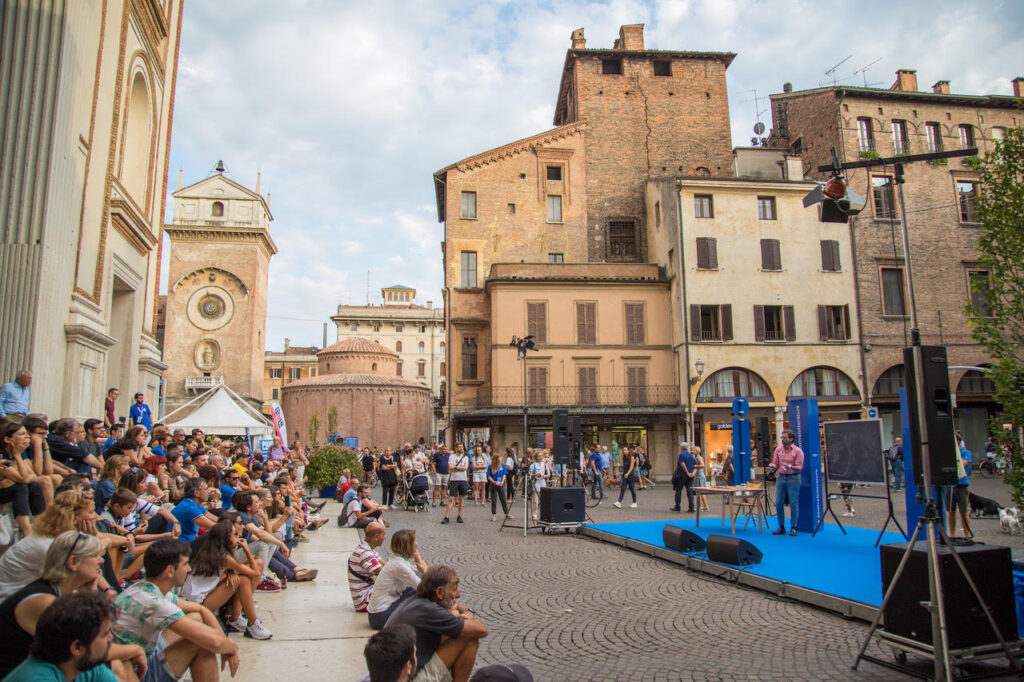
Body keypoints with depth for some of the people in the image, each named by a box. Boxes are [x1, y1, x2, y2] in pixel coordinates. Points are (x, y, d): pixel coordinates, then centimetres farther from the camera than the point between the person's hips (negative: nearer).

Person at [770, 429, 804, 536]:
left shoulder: (798, 451, -6)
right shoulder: (778, 449, 7)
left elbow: (800, 467, -11)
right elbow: (775, 464, 7)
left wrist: (790, 467, -29)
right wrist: (772, 467, -15)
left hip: (793, 478, -4)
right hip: (781, 478, 4)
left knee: (793, 504, 1)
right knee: (778, 503, 2)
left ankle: (793, 527, 14)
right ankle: (781, 527, 14)